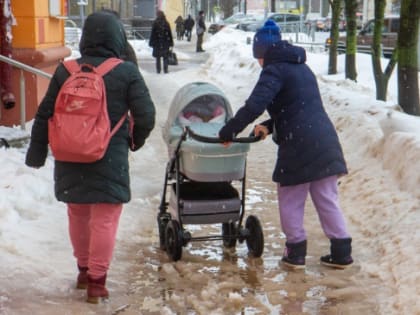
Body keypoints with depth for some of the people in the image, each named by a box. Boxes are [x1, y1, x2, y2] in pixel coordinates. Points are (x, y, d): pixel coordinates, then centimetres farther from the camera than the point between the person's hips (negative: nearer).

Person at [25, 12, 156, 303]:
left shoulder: (65, 71, 2)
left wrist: (37, 152, 12)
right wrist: (136, 140, 11)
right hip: (109, 159, -4)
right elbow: (146, 116, -9)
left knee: (78, 215, 19)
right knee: (104, 220, 3)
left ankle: (84, 270, 33)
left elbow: (44, 115, 3)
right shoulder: (127, 73, -7)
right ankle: (96, 281, 4)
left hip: (70, 158, 4)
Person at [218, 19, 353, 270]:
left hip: (299, 146, -8)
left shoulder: (275, 71, -7)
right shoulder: (302, 68, 20)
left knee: (291, 202, 8)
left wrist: (229, 131, -11)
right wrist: (271, 126, 12)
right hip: (325, 142, 8)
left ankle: (296, 252, 14)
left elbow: (254, 106, -20)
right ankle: (341, 251, 15)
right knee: (327, 200, 13)